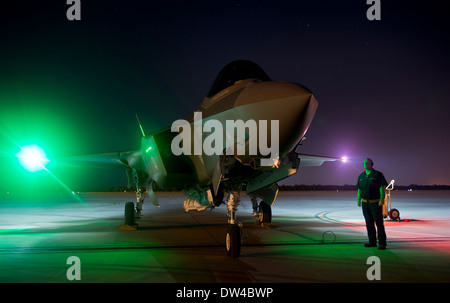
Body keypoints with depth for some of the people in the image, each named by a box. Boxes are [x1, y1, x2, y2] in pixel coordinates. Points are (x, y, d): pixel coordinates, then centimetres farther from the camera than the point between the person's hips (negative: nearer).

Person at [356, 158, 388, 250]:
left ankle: (382, 243, -2)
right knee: (369, 223, 10)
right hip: (365, 203, 6)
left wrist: (382, 199, -18)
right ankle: (372, 242, 19)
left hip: (375, 203, -6)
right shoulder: (361, 176, 12)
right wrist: (358, 199, 8)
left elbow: (382, 187, -9)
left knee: (379, 223, -5)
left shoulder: (378, 175, -4)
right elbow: (359, 189, 17)